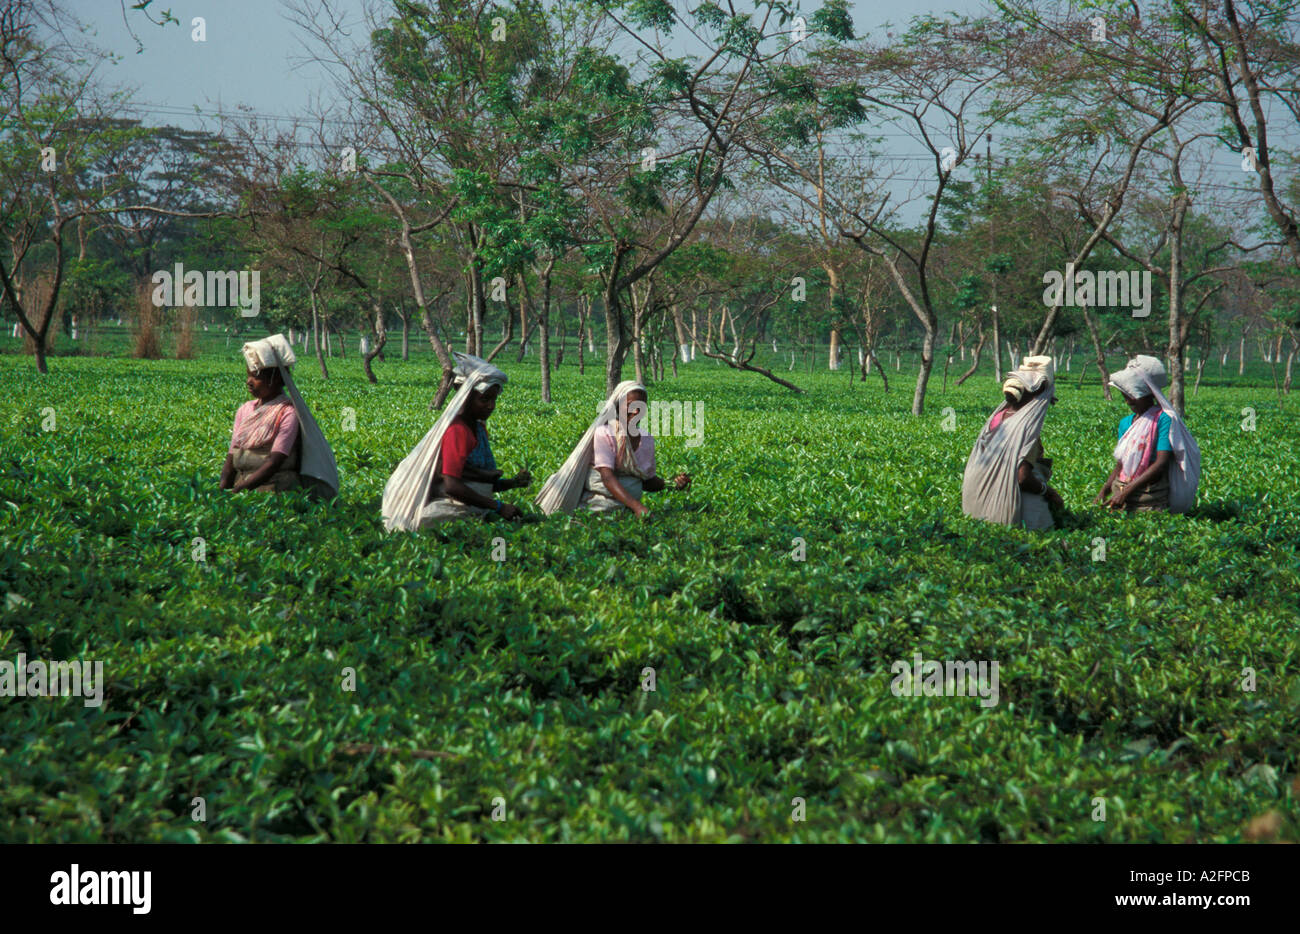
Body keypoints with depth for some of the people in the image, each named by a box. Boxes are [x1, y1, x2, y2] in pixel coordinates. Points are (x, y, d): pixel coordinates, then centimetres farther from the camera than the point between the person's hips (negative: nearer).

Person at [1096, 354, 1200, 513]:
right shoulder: (1125, 423, 15)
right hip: (1120, 497, 6)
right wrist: (1104, 489, 1)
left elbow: (1161, 463, -13)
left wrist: (1127, 490, -17)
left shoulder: (1163, 419, -6)